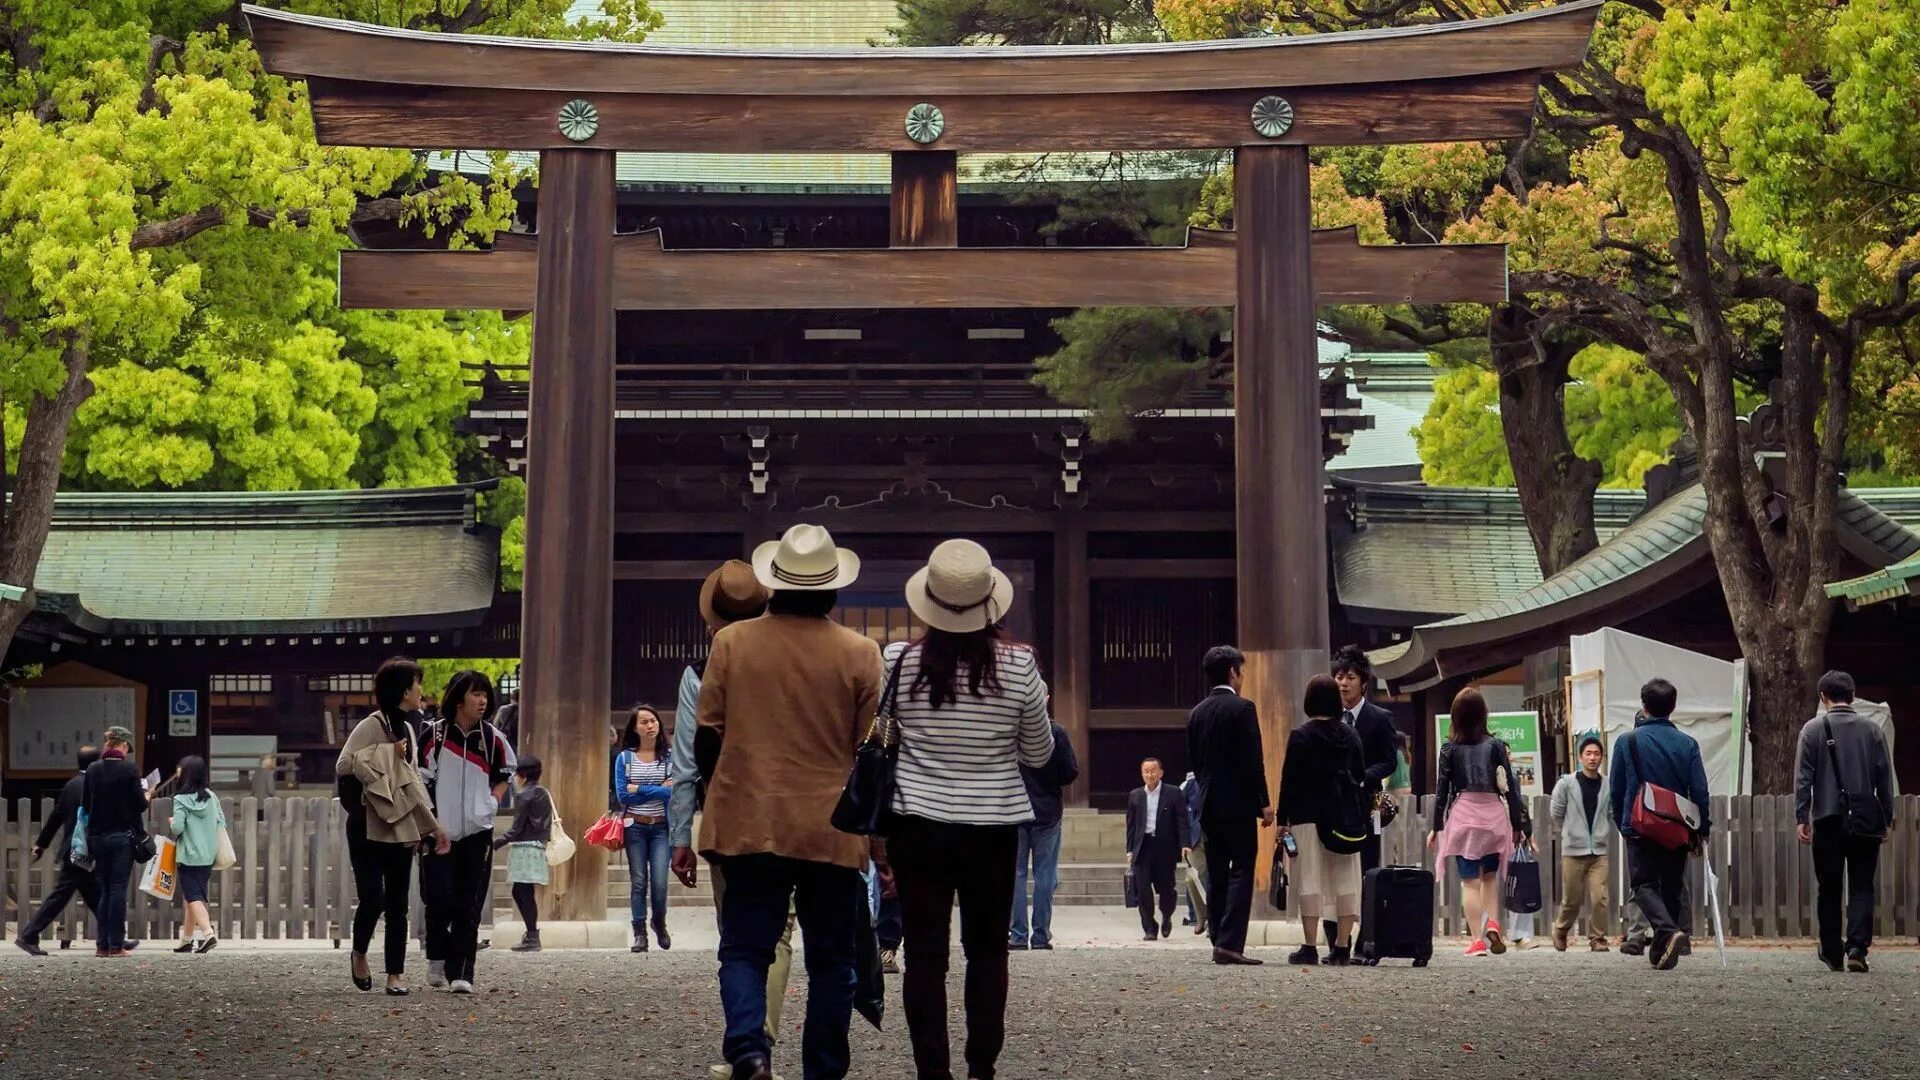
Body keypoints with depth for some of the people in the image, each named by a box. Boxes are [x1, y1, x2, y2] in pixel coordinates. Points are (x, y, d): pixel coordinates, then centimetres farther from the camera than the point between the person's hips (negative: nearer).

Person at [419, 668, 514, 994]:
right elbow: (422, 783, -3)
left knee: (469, 906, -1)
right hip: (440, 833, -2)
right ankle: (438, 957, 19)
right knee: (440, 899, -7)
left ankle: (461, 973, 1)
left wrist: (493, 802, 9)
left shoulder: (492, 738, 5)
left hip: (477, 833, 2)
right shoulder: (435, 736, -4)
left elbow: (505, 772, 23)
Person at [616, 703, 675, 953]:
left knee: (660, 882, -6)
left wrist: (639, 789, -11)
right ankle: (639, 933, 10)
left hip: (661, 827, 0)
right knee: (638, 882, 2)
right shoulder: (625, 758, 3)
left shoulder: (669, 757, 2)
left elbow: (674, 792, -10)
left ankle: (659, 923, 20)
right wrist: (659, 790, -8)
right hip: (635, 827, 1)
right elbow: (622, 795, -5)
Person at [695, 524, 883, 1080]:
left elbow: (707, 738, 5)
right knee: (830, 960, 10)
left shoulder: (730, 642, 0)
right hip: (833, 832, -1)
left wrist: (720, 799, 22)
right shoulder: (859, 654, -4)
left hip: (750, 824, 1)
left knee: (745, 947, 6)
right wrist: (884, 845, 6)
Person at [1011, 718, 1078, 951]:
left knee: (1015, 873, 5)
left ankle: (1017, 934, 0)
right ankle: (1041, 936, 4)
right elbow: (1071, 772, -7)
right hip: (1048, 813, 0)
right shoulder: (1056, 732, -7)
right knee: (1045, 875, 5)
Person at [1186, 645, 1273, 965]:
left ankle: (1219, 940, 12)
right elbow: (1254, 760, -13)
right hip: (1239, 804, -6)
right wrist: (1265, 802, -10)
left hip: (1209, 806, 6)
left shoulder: (1196, 713, 10)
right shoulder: (1241, 708, -9)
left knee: (1216, 875, 11)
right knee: (1241, 871, -6)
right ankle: (1230, 942, -14)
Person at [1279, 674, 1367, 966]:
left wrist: (1283, 818, -2)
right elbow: (1361, 776, 10)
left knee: (1310, 879, -3)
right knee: (1345, 879, 6)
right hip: (1346, 817, 4)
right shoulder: (1350, 735, 7)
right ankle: (1342, 947, 4)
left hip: (1308, 816, -4)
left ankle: (1309, 947, -6)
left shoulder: (1300, 736, -6)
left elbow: (1289, 780, -6)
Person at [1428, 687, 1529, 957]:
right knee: (1490, 876, 17)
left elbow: (1442, 789, 0)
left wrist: (1437, 827, 6)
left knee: (1470, 881, 1)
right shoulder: (1495, 745, 2)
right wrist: (1517, 825, 8)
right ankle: (1492, 923, -5)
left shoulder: (1450, 748, 0)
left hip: (1462, 814, -1)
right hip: (1493, 813, 1)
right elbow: (1510, 786, 1)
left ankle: (1478, 940, -6)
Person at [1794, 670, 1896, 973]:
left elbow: (1803, 776, -4)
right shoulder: (1871, 729, 4)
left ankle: (1832, 953, 14)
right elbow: (1885, 777, 5)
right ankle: (1857, 948, -14)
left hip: (1828, 819, -1)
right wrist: (1887, 818, 11)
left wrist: (1801, 817, -2)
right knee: (1862, 888, 2)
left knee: (1829, 890, 9)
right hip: (1866, 820, 1)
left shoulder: (1813, 729, 0)